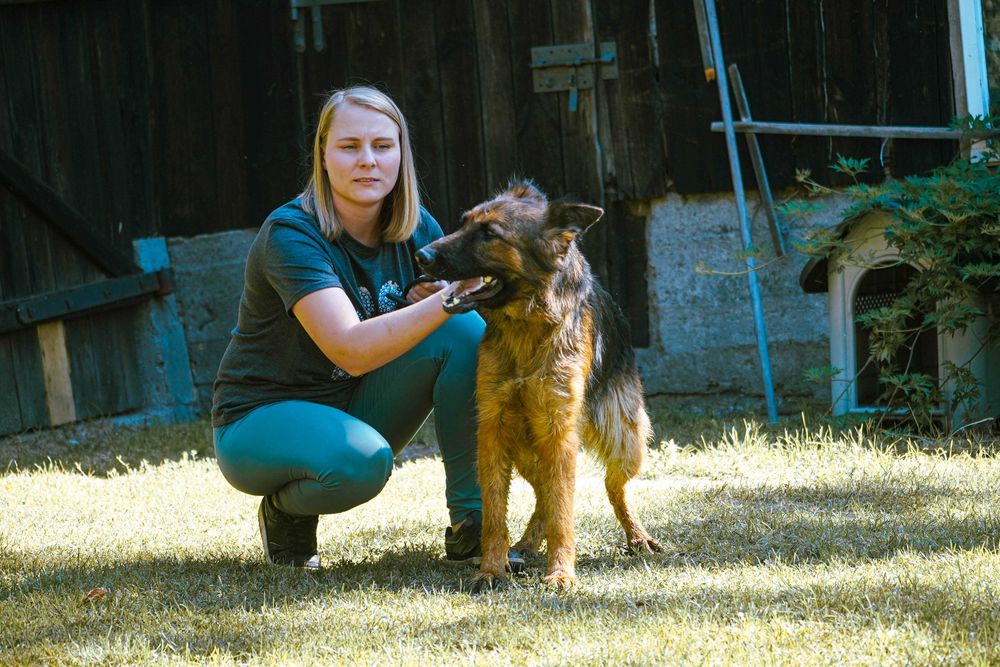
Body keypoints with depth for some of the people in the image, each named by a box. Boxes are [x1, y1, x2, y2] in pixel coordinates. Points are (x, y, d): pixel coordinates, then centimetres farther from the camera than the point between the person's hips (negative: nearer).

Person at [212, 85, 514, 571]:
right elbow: (350, 351, -34)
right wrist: (448, 299, -44)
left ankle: (471, 525, -11)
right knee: (359, 461, -38)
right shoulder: (291, 234, -23)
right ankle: (286, 509, -2)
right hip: (261, 421, -6)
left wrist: (432, 297, -24)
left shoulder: (415, 229, -4)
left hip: (358, 413, 6)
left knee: (467, 332, -17)